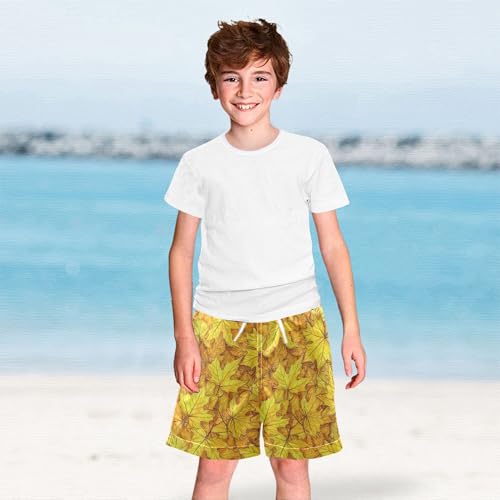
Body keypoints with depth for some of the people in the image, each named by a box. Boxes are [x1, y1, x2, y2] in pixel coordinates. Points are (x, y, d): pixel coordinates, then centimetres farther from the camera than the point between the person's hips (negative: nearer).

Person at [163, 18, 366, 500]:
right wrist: (184, 337, 0)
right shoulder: (199, 164, 2)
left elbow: (333, 246, 5)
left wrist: (352, 329, 2)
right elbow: (181, 250, 6)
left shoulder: (310, 156, 1)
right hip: (220, 327, 0)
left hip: (295, 327, 0)